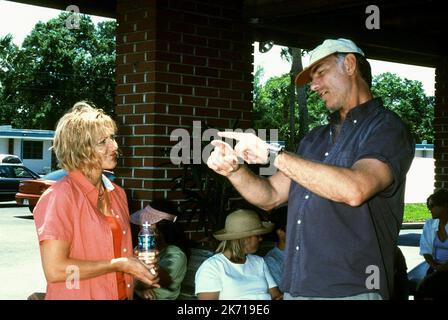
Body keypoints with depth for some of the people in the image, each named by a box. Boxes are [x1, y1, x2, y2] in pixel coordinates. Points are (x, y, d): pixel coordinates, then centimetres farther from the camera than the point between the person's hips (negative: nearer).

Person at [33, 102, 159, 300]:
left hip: (122, 294, 7)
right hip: (77, 295, -7)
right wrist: (119, 265, -20)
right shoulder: (60, 196, -18)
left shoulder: (117, 193, 4)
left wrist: (137, 266, 0)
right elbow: (54, 270, -24)